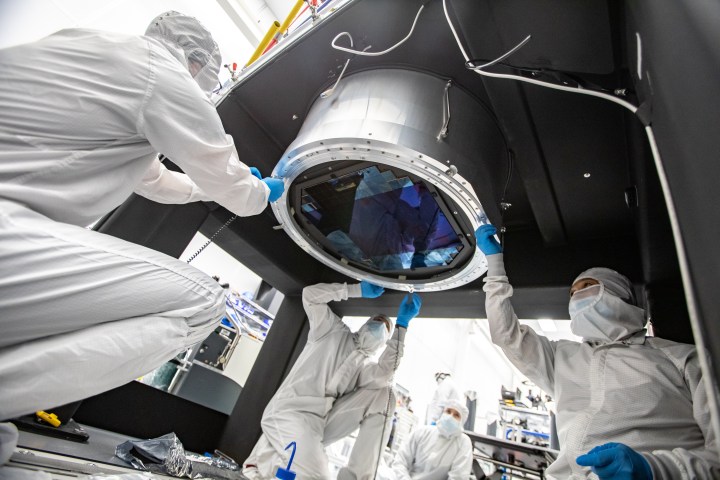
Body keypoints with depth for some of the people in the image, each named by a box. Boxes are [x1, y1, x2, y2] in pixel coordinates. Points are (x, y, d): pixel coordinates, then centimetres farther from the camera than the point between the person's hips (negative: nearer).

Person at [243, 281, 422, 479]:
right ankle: (267, 458, 1)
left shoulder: (366, 368, 16)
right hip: (289, 413, -4)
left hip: (321, 424, 4)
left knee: (383, 393, -9)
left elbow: (383, 376, -11)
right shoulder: (336, 330, 11)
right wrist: (359, 289, 2)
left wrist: (401, 324, -11)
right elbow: (310, 294, 1)